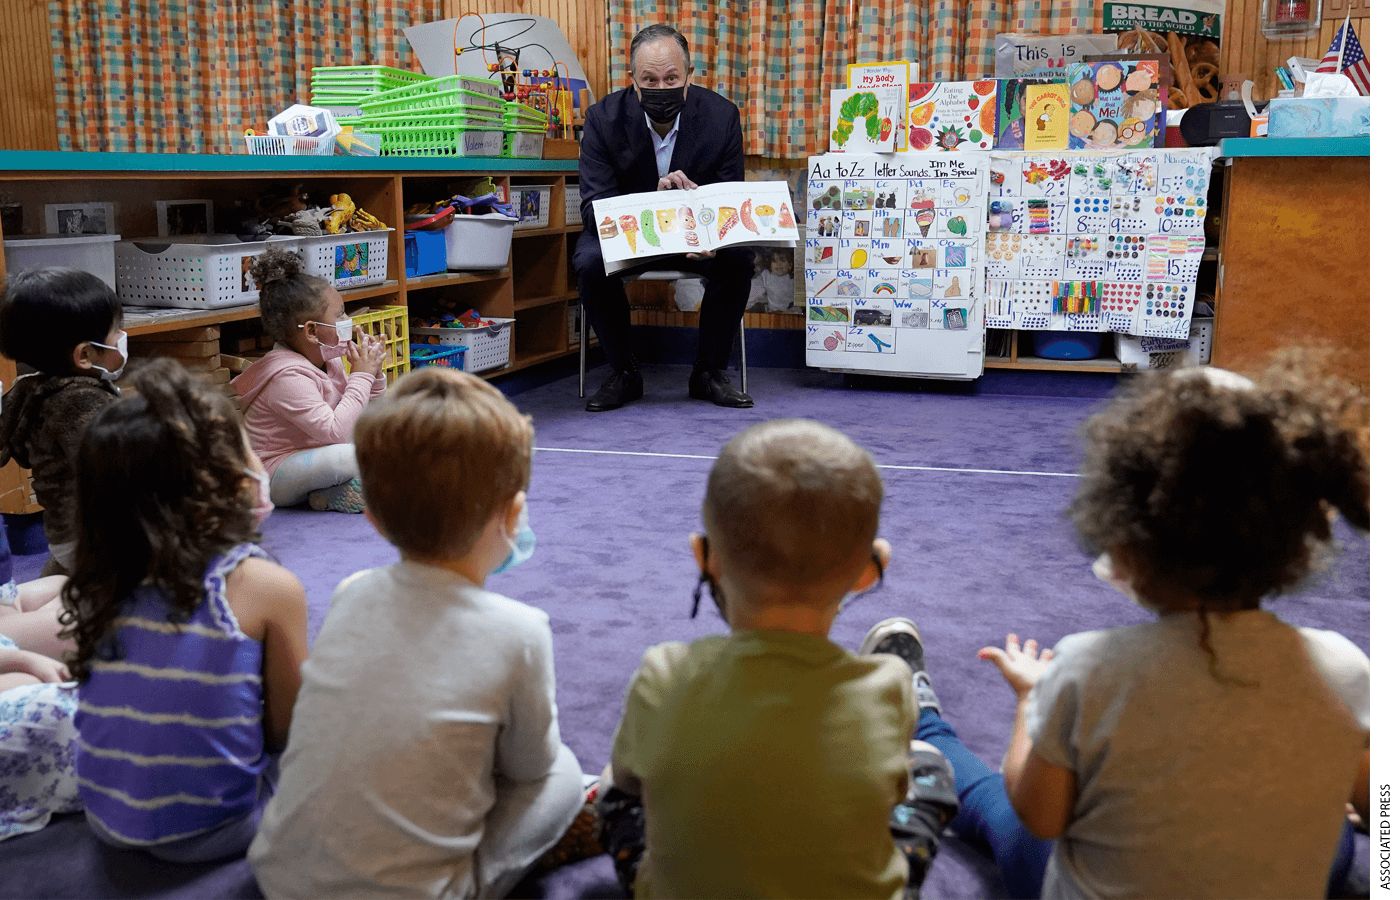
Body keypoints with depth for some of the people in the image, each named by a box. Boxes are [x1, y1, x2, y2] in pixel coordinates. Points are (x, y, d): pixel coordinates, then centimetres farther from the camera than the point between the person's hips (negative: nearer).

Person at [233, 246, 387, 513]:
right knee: (350, 456, -35)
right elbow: (335, 431, -33)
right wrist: (361, 376, -22)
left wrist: (374, 374, -1)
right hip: (274, 476, -10)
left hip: (312, 457, 10)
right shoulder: (288, 377, -23)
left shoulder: (328, 361, 5)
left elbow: (363, 416, 16)